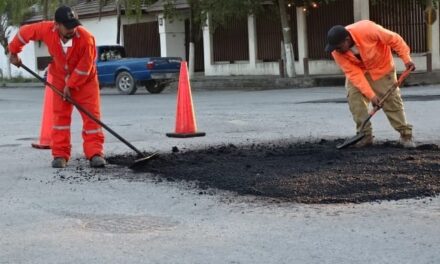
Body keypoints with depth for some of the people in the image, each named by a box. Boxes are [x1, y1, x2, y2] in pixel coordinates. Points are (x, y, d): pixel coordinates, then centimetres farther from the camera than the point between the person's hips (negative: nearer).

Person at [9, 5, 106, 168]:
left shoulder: (86, 38, -33)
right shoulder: (47, 30, -25)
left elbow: (84, 67, -23)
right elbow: (25, 32, -6)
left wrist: (71, 85, -18)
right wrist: (13, 52, 4)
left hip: (85, 80, -3)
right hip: (60, 79, 3)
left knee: (92, 115, -9)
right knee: (60, 115, 1)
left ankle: (95, 153, -11)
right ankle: (60, 155, 5)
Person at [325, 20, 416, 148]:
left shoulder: (366, 30, -39)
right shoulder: (336, 52, -27)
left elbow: (394, 39, -25)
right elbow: (354, 74, -26)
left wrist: (406, 59, -23)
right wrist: (371, 95, -30)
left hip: (381, 68, -2)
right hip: (357, 70, 3)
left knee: (391, 100, -4)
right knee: (354, 98, -15)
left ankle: (405, 135, 6)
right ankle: (365, 135, -5)